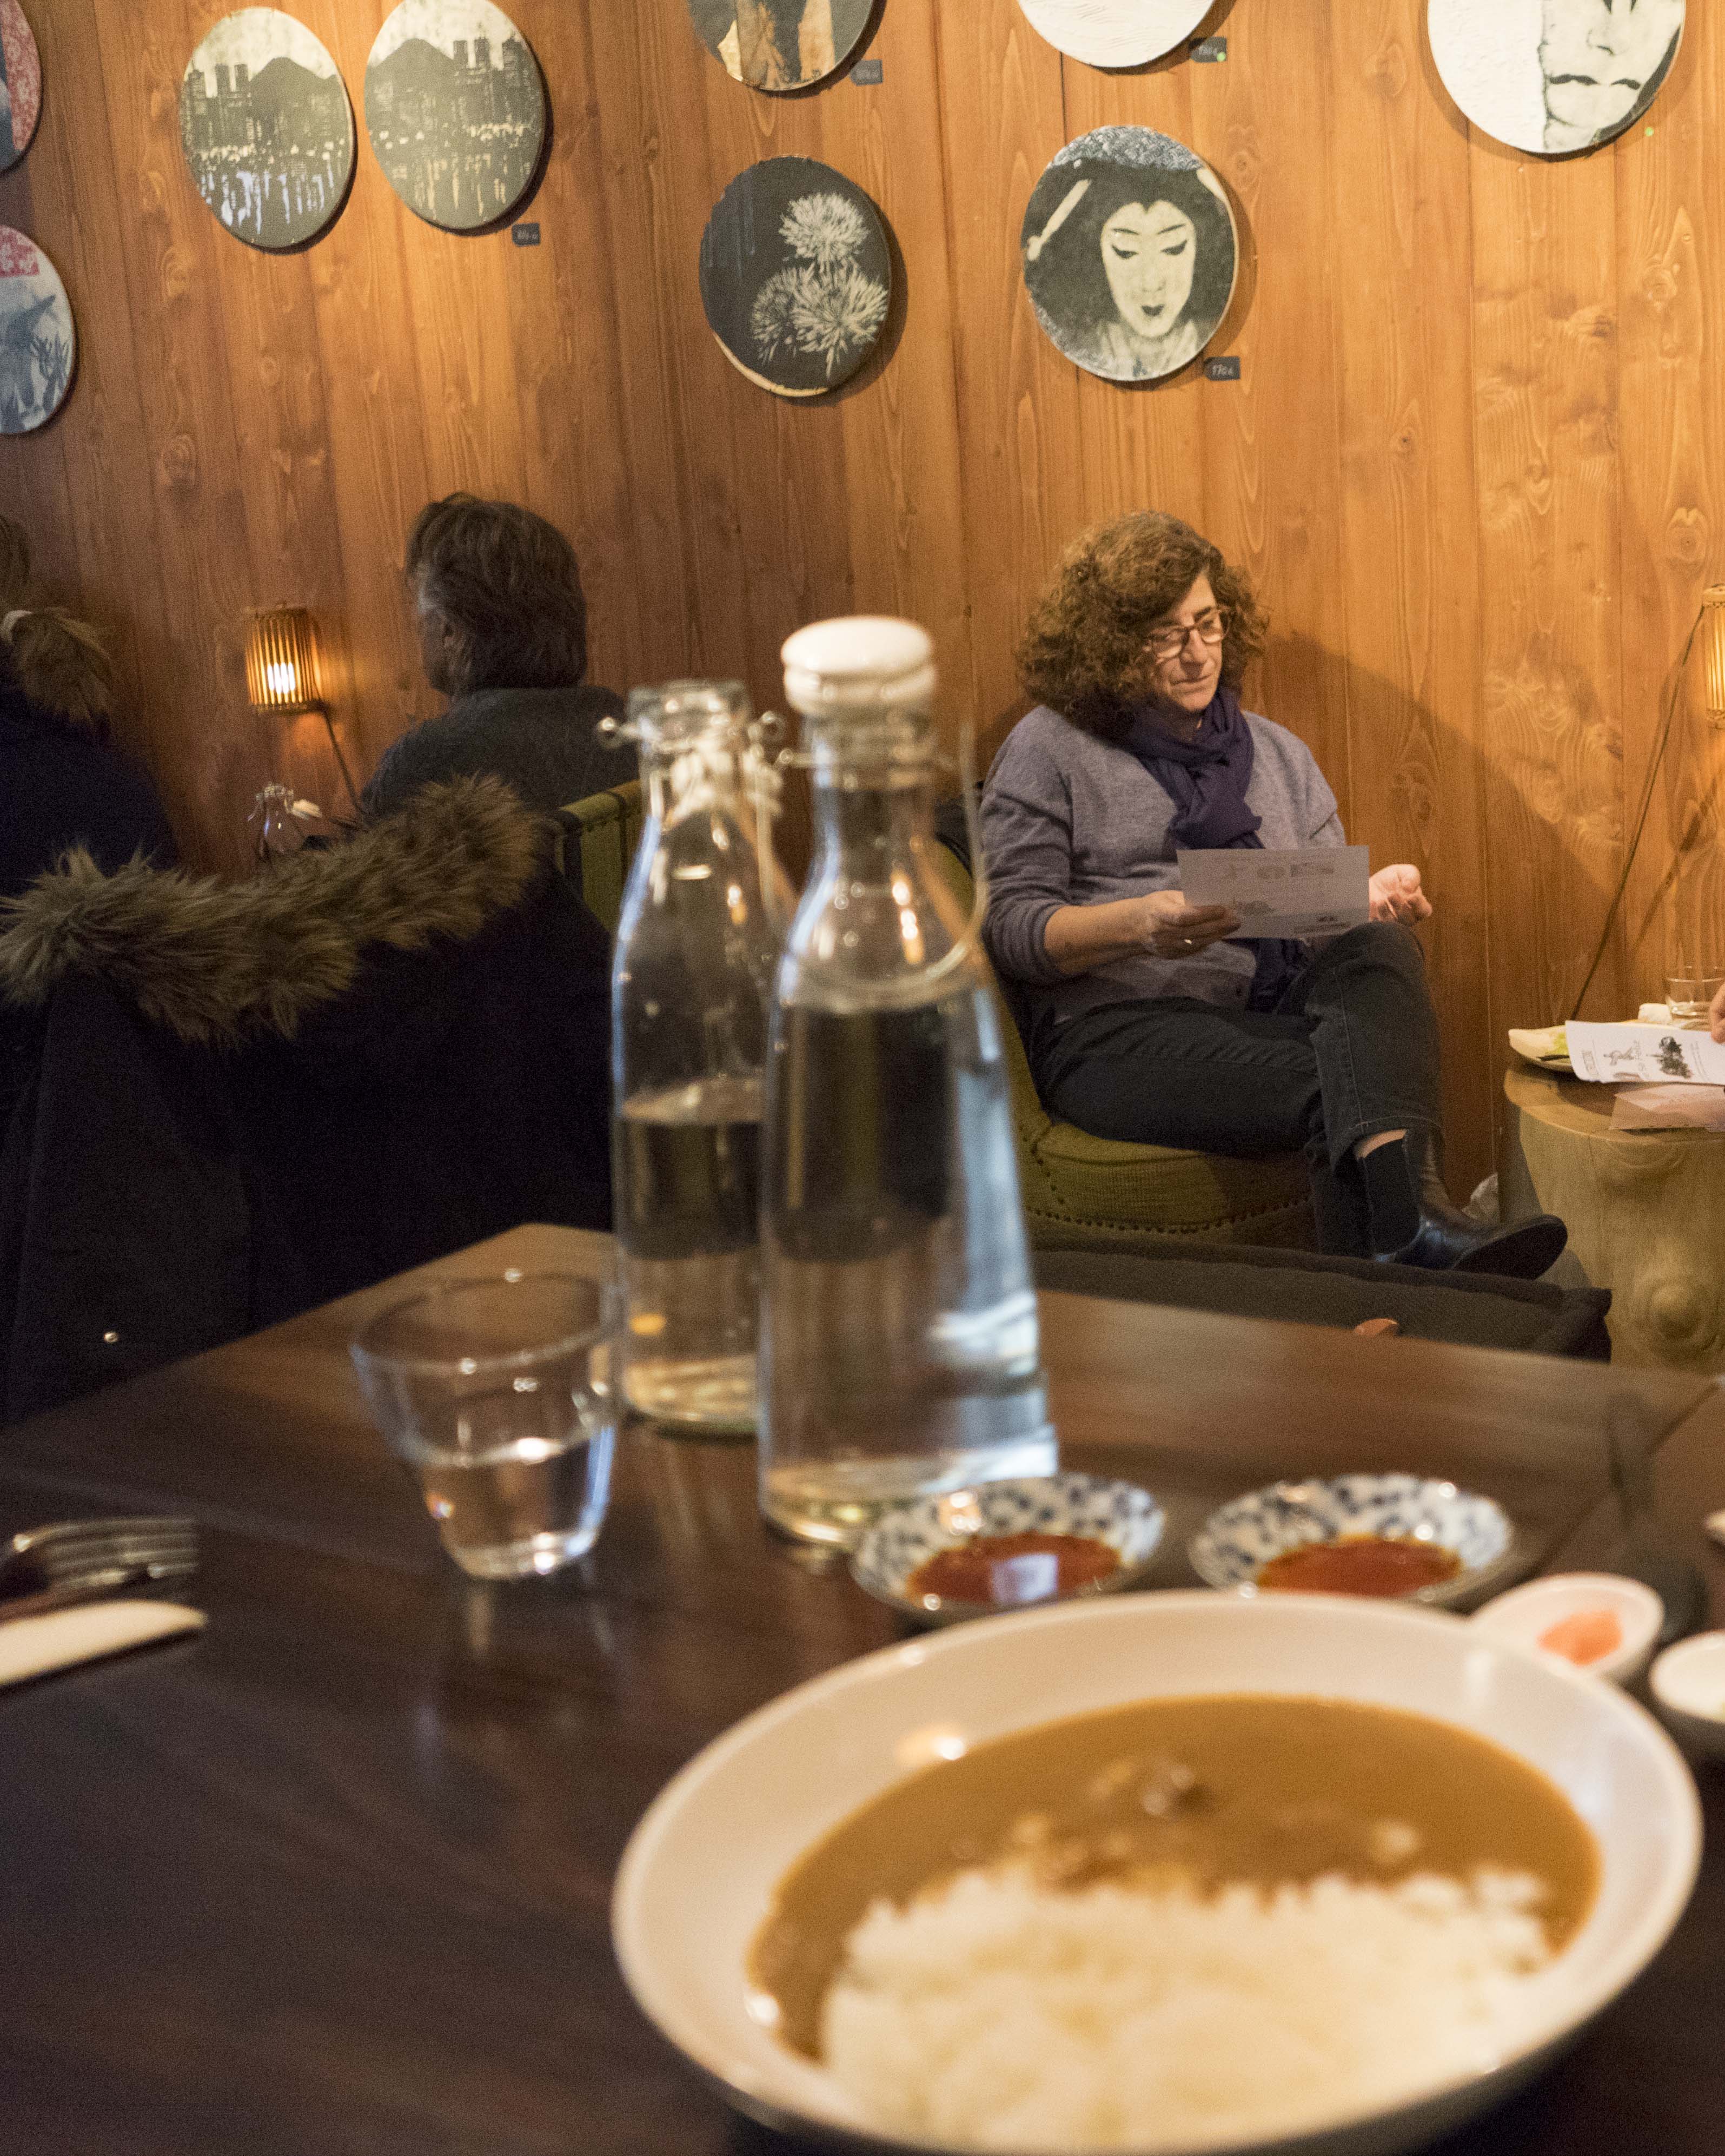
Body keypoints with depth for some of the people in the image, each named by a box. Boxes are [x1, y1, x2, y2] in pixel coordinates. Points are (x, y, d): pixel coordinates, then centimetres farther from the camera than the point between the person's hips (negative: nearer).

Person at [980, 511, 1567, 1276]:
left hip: (1279, 1008, 4)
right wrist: (1141, 923, -19)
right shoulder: (1049, 748, 8)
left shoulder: (1275, 752, 23)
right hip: (1120, 1026, -4)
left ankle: (1406, 1212, -55)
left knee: (1380, 947, -32)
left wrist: (1374, 898, -3)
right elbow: (1011, 924, -1)